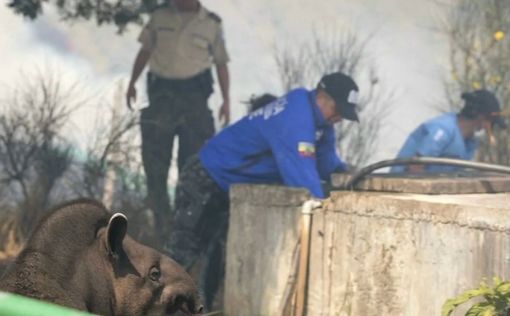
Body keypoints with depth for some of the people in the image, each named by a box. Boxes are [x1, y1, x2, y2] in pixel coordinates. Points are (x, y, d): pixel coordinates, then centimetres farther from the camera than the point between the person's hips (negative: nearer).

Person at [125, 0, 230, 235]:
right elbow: (145, 51, 15)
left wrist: (226, 100, 0)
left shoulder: (212, 24, 2)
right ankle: (161, 222, 4)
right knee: (155, 158, -1)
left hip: (193, 94, -2)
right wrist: (132, 83, 11)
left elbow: (221, 63, 6)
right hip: (161, 91, 2)